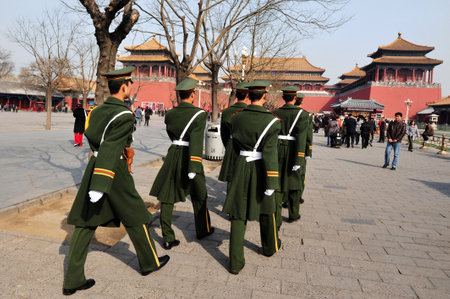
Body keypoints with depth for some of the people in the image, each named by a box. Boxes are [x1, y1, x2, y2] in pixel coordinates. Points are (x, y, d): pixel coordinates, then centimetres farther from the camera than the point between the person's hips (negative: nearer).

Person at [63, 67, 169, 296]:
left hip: (93, 168, 8)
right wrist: (99, 187, -30)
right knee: (135, 217, 11)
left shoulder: (97, 111, 7)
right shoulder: (125, 116, -19)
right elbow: (110, 150, -27)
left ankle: (73, 279, 16)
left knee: (85, 223, 9)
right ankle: (149, 262, 29)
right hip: (114, 173, -7)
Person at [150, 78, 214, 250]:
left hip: (172, 156, 4)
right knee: (199, 196, 17)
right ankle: (203, 230, 34)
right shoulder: (199, 114, -13)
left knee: (166, 197, 9)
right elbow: (196, 142, -23)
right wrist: (194, 168, -25)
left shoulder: (169, 114, 3)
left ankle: (168, 239, 12)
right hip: (189, 157, -4)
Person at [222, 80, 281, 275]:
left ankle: (236, 263, 10)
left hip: (240, 167, 3)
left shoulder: (236, 118, 0)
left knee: (238, 214, 7)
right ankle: (270, 246, 43)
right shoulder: (272, 121, -13)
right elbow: (270, 154, -19)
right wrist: (271, 184, -15)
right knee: (266, 210, 20)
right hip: (260, 169, -2)